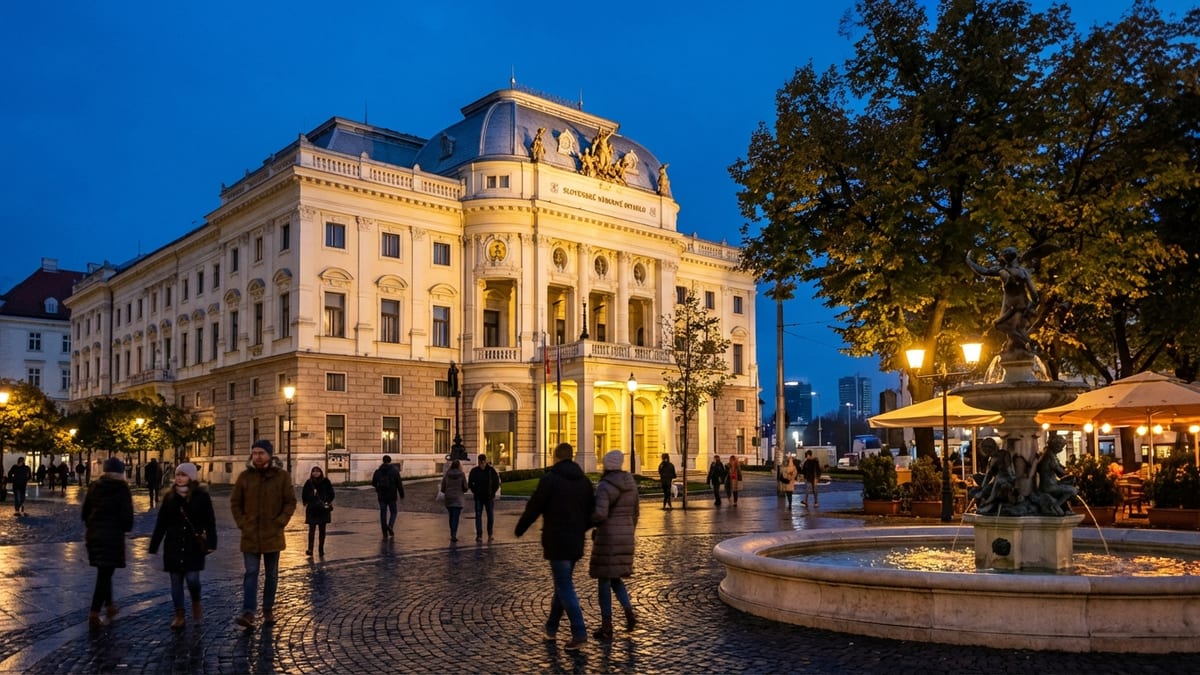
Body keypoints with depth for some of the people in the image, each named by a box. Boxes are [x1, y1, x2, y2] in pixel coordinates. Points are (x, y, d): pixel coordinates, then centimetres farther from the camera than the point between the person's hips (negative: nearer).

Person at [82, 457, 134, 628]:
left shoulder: (94, 487, 6)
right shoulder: (122, 489, -10)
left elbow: (85, 512, 11)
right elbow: (127, 516, -13)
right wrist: (125, 527, 7)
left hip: (93, 535, 6)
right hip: (112, 537, -6)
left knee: (103, 573, 21)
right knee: (105, 575, -1)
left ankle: (109, 605, 32)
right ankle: (94, 614, -4)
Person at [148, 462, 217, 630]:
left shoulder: (201, 496, -5)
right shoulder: (169, 496, 3)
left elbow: (210, 522, -5)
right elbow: (160, 523, 6)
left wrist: (211, 543, -13)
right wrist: (153, 546, 5)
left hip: (194, 545, -3)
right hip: (173, 545, 3)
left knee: (192, 578, -10)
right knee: (176, 580, 6)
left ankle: (196, 602, 21)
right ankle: (179, 615, 16)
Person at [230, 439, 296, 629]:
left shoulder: (282, 476, -4)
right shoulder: (245, 476, 0)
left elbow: (290, 502, -1)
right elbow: (235, 502, 7)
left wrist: (280, 522, -9)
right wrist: (242, 523, -3)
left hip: (273, 535, 0)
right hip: (250, 535, 0)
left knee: (271, 574, 11)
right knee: (250, 573, -5)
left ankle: (268, 610, 24)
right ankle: (248, 613, -8)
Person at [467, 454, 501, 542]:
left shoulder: (491, 470, -6)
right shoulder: (474, 471, -3)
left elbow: (497, 483, 2)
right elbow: (470, 483, 7)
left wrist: (493, 492, -3)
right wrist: (475, 492, 1)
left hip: (489, 497, 0)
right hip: (479, 498, 0)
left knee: (490, 516, 5)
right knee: (478, 516, -4)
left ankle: (490, 534, 19)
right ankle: (479, 535, -3)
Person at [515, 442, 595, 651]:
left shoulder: (550, 479, -12)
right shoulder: (584, 481, 7)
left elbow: (533, 508, -9)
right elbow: (590, 514, 12)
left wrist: (520, 528, 7)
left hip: (556, 542, -6)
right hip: (576, 543, 6)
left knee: (565, 587, -4)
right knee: (562, 583, 19)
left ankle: (579, 634, -9)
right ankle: (551, 627, 30)